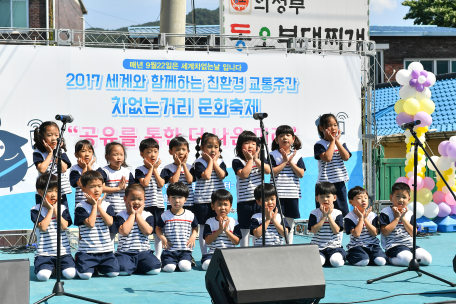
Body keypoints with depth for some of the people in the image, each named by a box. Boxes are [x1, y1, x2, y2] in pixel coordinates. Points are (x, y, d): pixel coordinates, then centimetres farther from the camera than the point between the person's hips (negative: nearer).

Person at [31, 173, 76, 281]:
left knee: (70, 274, -21)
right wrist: (50, 210, -9)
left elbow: (64, 226, -7)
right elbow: (43, 227, -15)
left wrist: (55, 210, -5)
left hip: (63, 252, 2)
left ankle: (57, 268, 12)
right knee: (43, 275, -27)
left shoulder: (62, 208, 9)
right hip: (44, 253, -2)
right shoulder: (36, 210, 0)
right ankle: (50, 268, 8)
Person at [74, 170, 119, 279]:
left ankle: (99, 267, 20)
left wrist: (99, 206, -6)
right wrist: (94, 205, -8)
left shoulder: (107, 206, 9)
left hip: (106, 250, 3)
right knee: (85, 274, -20)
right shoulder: (81, 207, -3)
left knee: (113, 272, -13)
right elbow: (90, 223, -16)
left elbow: (110, 222, -8)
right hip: (87, 251, -3)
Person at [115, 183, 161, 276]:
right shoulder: (121, 215, 3)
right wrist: (132, 215, -6)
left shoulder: (148, 215, 8)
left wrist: (138, 215, -5)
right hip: (125, 252, -2)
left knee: (155, 268, -25)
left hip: (144, 252, 2)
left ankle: (135, 267, 6)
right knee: (122, 269, -33)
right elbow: (124, 231, -16)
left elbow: (147, 231, -11)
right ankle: (132, 266, 5)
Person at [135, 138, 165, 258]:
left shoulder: (160, 169, 9)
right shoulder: (140, 170, -2)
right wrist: (150, 168, -8)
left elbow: (161, 184, -5)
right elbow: (145, 183, -17)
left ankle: (158, 257, 16)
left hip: (159, 205, 4)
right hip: (145, 205, -3)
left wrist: (155, 169, -4)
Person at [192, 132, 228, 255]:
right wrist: (210, 161, -10)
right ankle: (205, 255, 8)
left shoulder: (220, 162, 8)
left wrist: (214, 162, -8)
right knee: (204, 228, 1)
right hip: (202, 201, -4)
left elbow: (222, 175, -9)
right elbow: (206, 176, -19)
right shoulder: (199, 162, -4)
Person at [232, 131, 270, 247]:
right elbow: (243, 174, -17)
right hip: (244, 200, -4)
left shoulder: (260, 158, 11)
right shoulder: (237, 161, -3)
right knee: (245, 229, 2)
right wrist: (250, 160, -11)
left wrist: (256, 159, -10)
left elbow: (268, 170, -5)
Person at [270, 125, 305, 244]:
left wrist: (291, 162, -9)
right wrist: (285, 161, -11)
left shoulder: (297, 156, 8)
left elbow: (301, 174, -2)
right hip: (277, 194, -3)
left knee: (290, 223, 9)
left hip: (293, 194, 3)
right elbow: (273, 172, -13)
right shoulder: (273, 155, 0)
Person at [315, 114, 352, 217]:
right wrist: (332, 141, -8)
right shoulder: (319, 145, -3)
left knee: (343, 212, 7)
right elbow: (327, 158, -19)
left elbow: (346, 157, -5)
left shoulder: (341, 143, 12)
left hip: (340, 183, 5)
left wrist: (337, 140, -5)